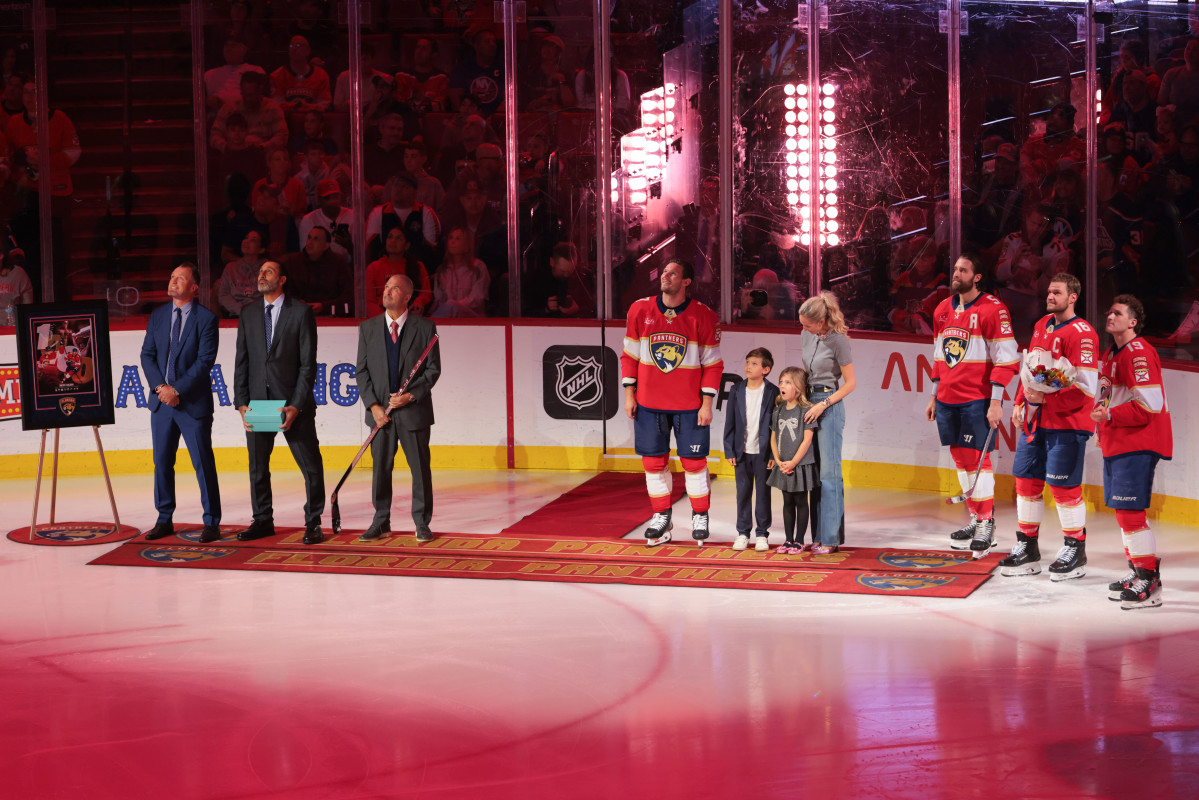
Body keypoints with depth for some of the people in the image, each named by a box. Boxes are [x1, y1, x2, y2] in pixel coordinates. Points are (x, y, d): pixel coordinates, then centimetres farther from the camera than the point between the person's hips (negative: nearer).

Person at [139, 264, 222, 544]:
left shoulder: (206, 319, -6)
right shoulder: (158, 316, 10)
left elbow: (205, 361, -12)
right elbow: (147, 355, 8)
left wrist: (177, 389, -16)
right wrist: (160, 387, -8)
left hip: (193, 403, -5)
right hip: (161, 402, 5)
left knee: (203, 463, -1)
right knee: (162, 462, 9)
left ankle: (211, 523, 7)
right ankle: (164, 520, 19)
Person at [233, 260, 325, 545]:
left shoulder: (301, 312, -3)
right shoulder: (248, 314, 10)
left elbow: (308, 363, -6)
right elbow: (242, 362, 10)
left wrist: (296, 406, -13)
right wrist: (241, 403, -1)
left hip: (293, 403, -4)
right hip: (257, 402, 4)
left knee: (311, 466, -1)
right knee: (257, 466, 9)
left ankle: (313, 523, 11)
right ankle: (263, 521, 21)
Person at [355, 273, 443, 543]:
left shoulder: (425, 328, -1)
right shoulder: (368, 328, 6)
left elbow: (433, 369, -1)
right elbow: (362, 371, 6)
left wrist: (411, 396, -14)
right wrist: (373, 406, -6)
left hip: (414, 410, -2)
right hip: (380, 411, 2)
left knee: (420, 467, 2)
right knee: (380, 467, 6)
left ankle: (422, 523, 13)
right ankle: (381, 521, 17)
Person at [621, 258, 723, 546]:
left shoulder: (703, 316, -8)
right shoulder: (640, 310, -1)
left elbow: (712, 363, -4)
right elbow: (629, 355, 6)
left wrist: (707, 403, -7)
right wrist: (629, 394, 2)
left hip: (689, 404, -2)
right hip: (649, 402, 2)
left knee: (694, 461, 3)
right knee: (653, 461, 6)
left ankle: (700, 516, 20)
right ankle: (661, 517, 21)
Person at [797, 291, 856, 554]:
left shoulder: (838, 340, -14)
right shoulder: (806, 336, 7)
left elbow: (850, 383, -10)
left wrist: (822, 405, -14)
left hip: (830, 405, -7)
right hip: (809, 400, 7)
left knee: (829, 472, -6)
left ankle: (831, 537, -3)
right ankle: (817, 535, 9)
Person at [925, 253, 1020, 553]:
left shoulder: (992, 309, -11)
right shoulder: (943, 310, 11)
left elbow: (1006, 359, -13)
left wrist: (996, 402, -16)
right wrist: (935, 396, 19)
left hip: (977, 400, -7)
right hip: (948, 400, 7)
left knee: (977, 458, -6)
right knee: (960, 458, 10)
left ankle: (986, 525, 2)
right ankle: (974, 519, 20)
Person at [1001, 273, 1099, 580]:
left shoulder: (1081, 333, -14)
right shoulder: (1042, 326, 13)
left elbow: (1085, 387, -20)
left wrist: (1046, 399, -25)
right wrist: (1020, 403, 17)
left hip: (1066, 424, -8)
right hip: (1034, 421, 8)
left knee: (1063, 485, -4)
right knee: (1027, 480, 9)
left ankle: (1075, 551, 9)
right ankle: (1027, 548, 19)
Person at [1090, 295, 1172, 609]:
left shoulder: (1139, 353, -15)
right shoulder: (1111, 354, 16)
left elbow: (1149, 404, -21)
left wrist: (1111, 415, -22)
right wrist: (1103, 429, 18)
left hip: (1138, 444, -10)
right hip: (1115, 444, 10)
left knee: (1130, 510, -14)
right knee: (1121, 510, 15)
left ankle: (1150, 582, -12)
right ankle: (1137, 570, 27)